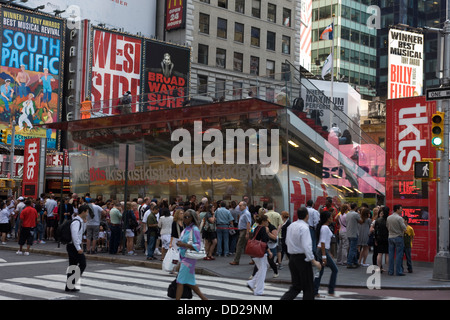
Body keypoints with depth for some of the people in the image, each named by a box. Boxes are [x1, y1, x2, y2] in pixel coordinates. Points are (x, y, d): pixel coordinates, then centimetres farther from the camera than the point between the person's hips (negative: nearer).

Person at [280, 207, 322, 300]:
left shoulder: (291, 226, 7)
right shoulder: (304, 228, -17)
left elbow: (287, 242, 17)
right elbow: (306, 246, -24)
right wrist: (313, 261, -22)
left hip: (292, 257, 7)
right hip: (302, 258, -7)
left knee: (296, 286, 12)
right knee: (308, 287, 5)